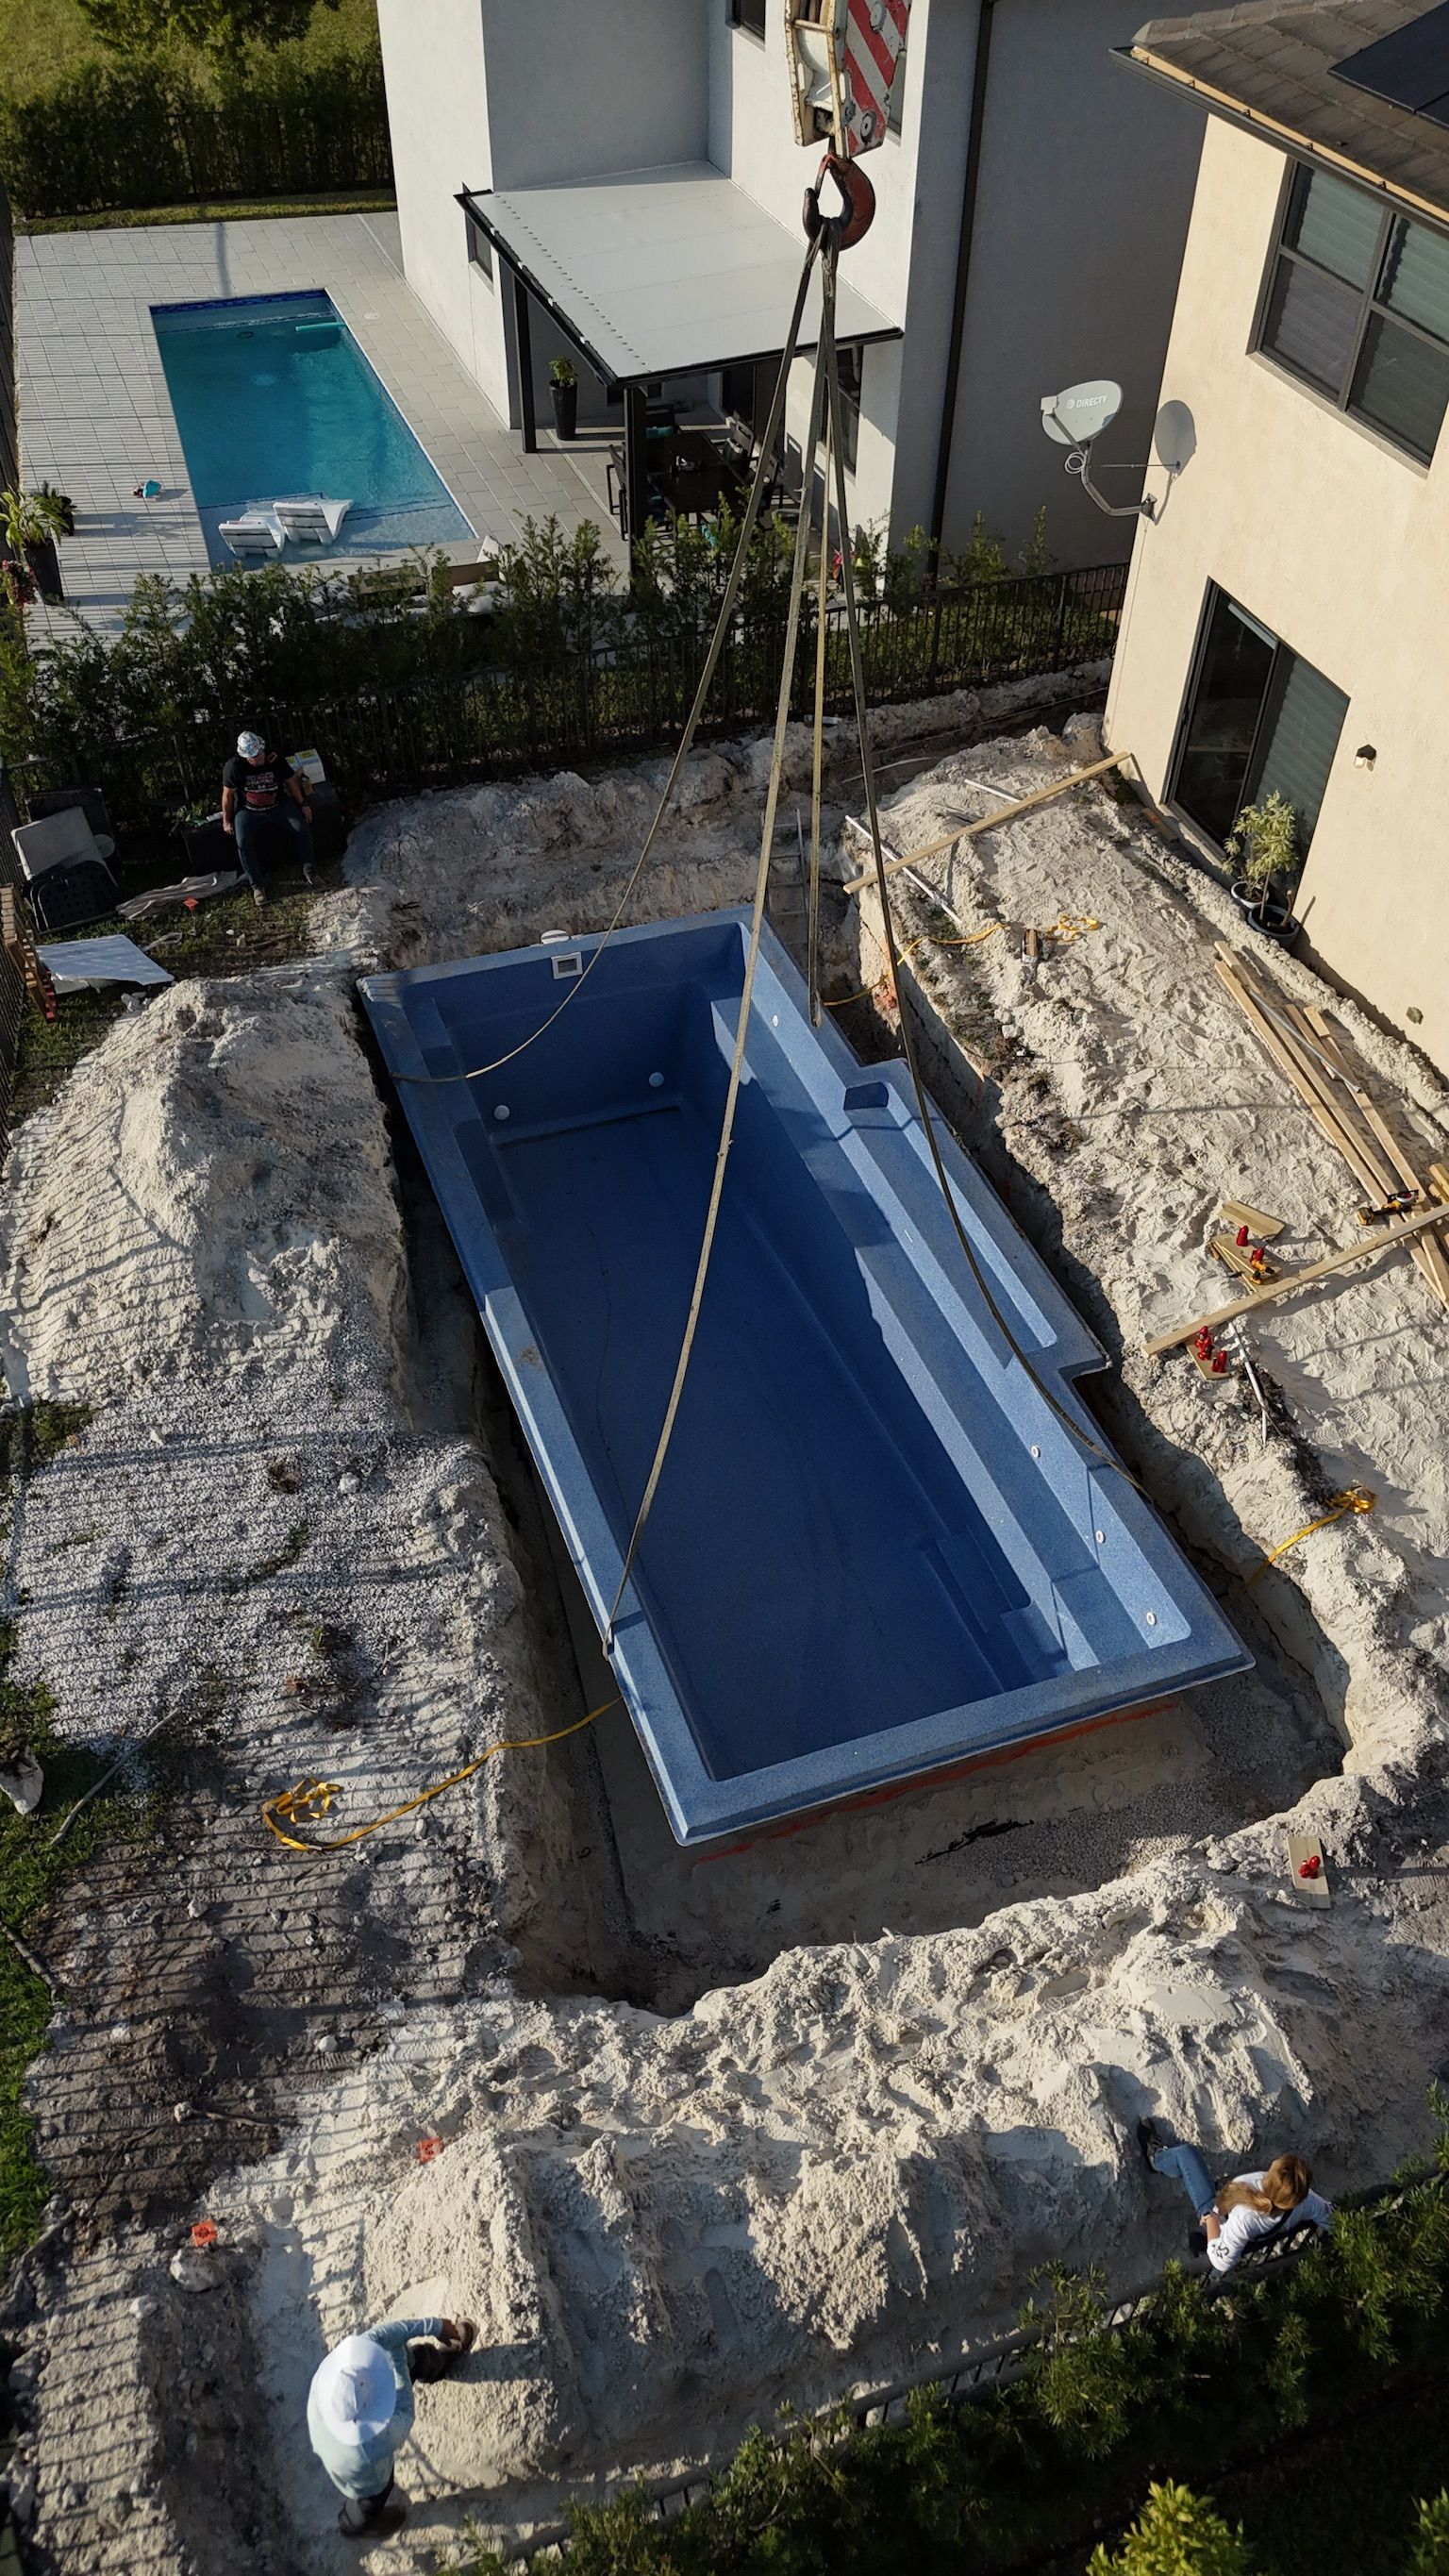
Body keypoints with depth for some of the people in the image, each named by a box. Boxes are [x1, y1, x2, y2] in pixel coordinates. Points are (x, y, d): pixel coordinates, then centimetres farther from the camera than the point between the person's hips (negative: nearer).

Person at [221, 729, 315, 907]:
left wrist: (302, 804, 5)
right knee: (243, 843, -25)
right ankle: (257, 886, -13)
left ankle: (310, 872, -2)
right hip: (249, 811, -2)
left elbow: (291, 782, 4)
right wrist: (226, 820, -3)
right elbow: (228, 794, -8)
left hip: (279, 805, 2)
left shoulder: (275, 759, -11)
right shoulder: (234, 766, -18)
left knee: (302, 827, -19)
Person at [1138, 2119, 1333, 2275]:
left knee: (1185, 2154, 7)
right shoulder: (1305, 2200, -35)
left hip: (1217, 2221, -4)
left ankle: (1157, 2157, 42)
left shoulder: (1245, 2218, -47)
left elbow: (1221, 2262, -37)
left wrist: (1211, 2217, -25)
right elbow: (1327, 2216, -14)